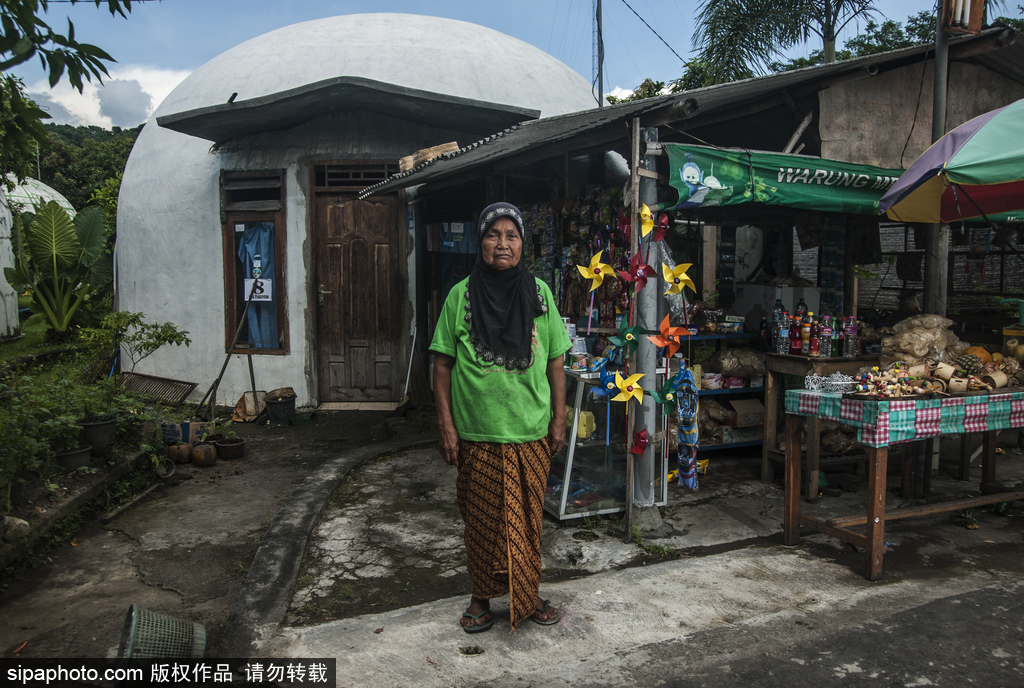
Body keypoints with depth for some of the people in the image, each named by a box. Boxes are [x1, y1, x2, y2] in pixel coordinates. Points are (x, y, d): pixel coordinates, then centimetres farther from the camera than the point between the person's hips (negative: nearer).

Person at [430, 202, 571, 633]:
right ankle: (481, 597, 29)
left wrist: (559, 418, 4)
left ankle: (528, 594, 30)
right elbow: (442, 363, -1)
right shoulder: (461, 295, -2)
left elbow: (555, 361, 7)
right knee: (480, 519, 11)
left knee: (527, 518, 11)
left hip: (530, 434, 1)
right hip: (477, 435, -1)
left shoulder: (539, 293, 2)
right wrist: (446, 425, -5)